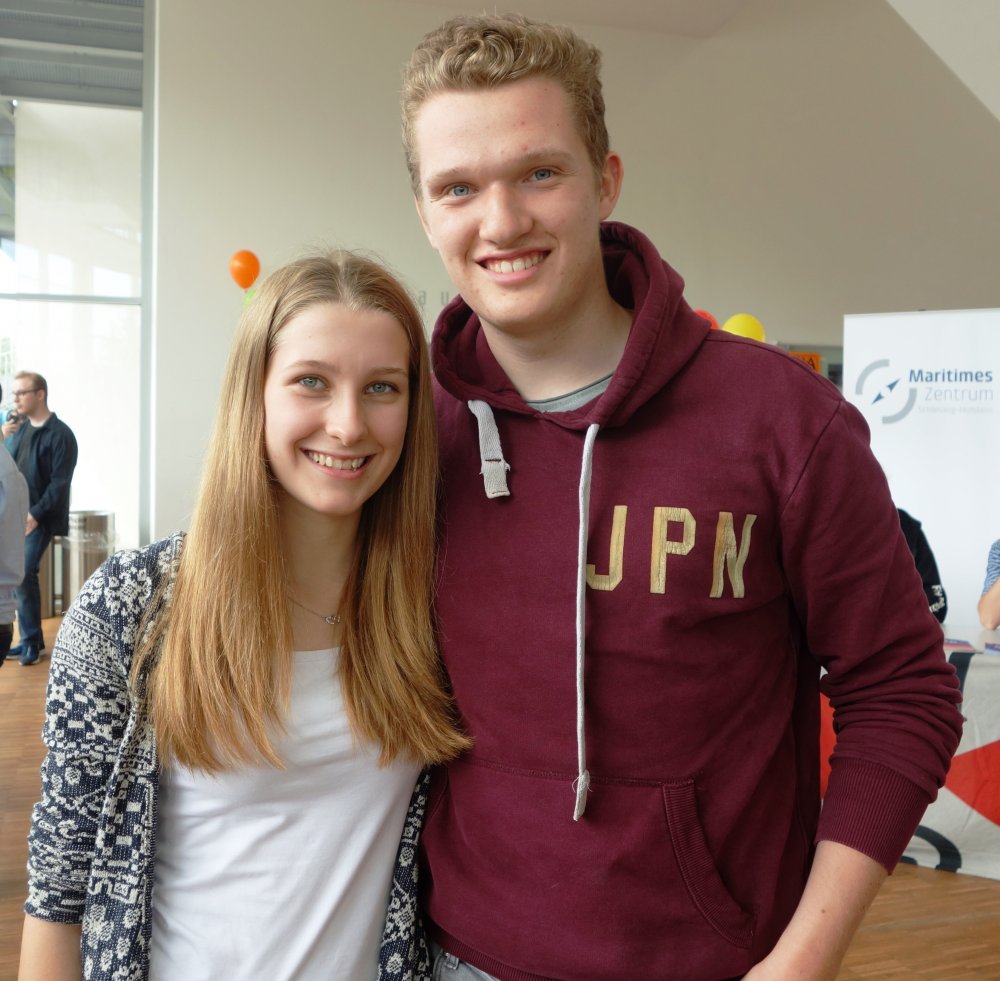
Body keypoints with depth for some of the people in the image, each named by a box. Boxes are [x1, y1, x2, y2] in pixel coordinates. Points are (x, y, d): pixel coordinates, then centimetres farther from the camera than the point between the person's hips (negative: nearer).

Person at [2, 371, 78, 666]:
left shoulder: (60, 434, -9)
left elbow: (60, 482, -14)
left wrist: (36, 514, -20)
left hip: (40, 517, -7)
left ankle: (31, 641, -2)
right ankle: (30, 639, 18)